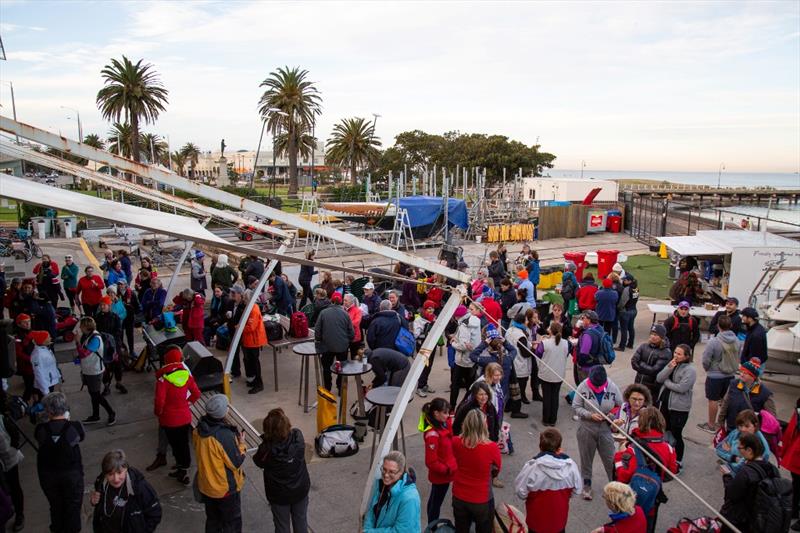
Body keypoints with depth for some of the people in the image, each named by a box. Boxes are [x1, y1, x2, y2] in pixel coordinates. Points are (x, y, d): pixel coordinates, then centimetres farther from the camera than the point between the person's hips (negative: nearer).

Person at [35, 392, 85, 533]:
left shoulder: (41, 429, -20)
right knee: (73, 507, 19)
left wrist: (50, 421, -1)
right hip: (72, 474, -2)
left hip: (48, 475, 2)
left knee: (55, 506, 24)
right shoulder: (74, 427, -23)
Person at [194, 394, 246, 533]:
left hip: (205, 485, 6)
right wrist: (241, 445, -7)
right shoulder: (225, 435, -32)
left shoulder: (198, 429, -11)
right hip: (226, 488, -6)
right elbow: (236, 463, -21)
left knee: (212, 520, 26)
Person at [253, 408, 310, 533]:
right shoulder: (298, 436, -25)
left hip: (278, 494, -2)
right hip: (300, 489, 2)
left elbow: (259, 463, -8)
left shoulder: (267, 449, -31)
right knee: (301, 521, 24)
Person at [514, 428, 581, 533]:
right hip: (559, 520, 3)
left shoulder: (532, 467, -25)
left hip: (537, 520, -2)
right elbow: (577, 489, -2)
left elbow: (520, 492, -17)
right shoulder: (570, 465, -16)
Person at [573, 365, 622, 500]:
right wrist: (590, 415, -22)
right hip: (586, 429, 0)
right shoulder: (583, 387, -13)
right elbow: (576, 407, -9)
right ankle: (587, 485, 31)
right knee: (586, 458, 13)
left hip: (606, 429, 0)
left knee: (610, 459, 5)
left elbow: (620, 406, 2)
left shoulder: (612, 387, -10)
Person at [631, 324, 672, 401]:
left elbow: (655, 370, -19)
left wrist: (640, 364, -11)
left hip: (653, 388, -5)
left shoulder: (666, 353, -12)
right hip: (639, 383, 5)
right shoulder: (644, 346, 1)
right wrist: (647, 368, -15)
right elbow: (634, 362, -6)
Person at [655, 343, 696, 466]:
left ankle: (678, 462, 22)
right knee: (665, 431, 20)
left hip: (679, 408, -7)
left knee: (676, 435, 4)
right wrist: (669, 367, -16)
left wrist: (666, 382, -11)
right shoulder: (672, 364, 4)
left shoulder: (690, 370, -16)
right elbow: (659, 379, -3)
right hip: (665, 403, 7)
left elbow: (681, 388, -24)